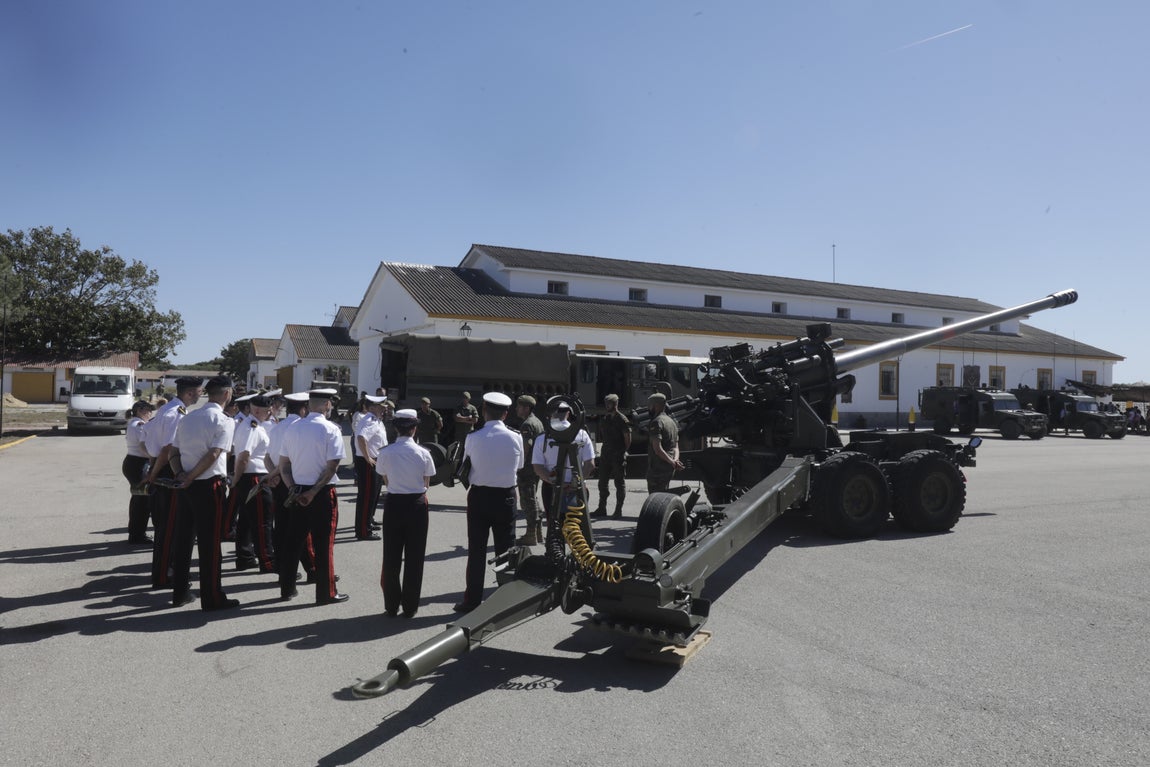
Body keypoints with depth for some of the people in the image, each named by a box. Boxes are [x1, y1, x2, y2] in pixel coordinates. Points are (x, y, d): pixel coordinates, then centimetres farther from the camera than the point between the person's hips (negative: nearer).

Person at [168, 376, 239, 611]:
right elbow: (214, 454, -19)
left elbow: (174, 452, 10)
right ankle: (212, 598, 6)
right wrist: (190, 478, -13)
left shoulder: (187, 418, 13)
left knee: (183, 539, 14)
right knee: (210, 543, -1)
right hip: (210, 485, -7)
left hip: (187, 486, 7)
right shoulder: (224, 421, -9)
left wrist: (181, 474, -2)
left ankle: (180, 593, 24)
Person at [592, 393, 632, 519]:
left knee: (620, 483, 1)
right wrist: (605, 449, 14)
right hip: (605, 455, 7)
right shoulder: (603, 419, 12)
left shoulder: (622, 420, -8)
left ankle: (619, 510, 6)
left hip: (618, 456, -7)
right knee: (603, 482, 9)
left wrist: (623, 452, -6)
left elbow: (628, 439, -8)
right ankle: (601, 508, 18)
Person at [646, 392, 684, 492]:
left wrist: (672, 462, -19)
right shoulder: (672, 422, 16)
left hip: (657, 468, -9)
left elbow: (657, 449, -23)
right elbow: (676, 446, 13)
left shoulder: (656, 422, -14)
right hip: (669, 469, 9)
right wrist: (675, 460, -4)